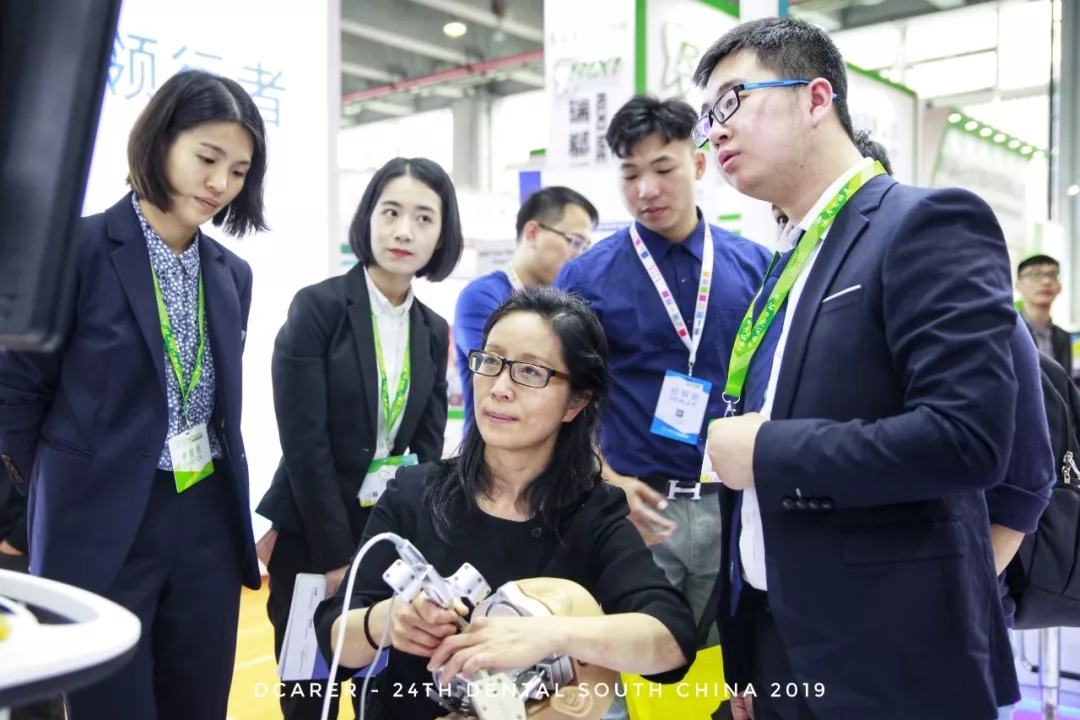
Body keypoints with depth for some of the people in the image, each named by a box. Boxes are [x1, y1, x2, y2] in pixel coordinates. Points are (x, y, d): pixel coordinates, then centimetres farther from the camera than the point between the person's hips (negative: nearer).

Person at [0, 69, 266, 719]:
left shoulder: (233, 275, 8)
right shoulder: (77, 248, -10)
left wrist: (234, 511, 12)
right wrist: (70, 496, 2)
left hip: (209, 526, 5)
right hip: (103, 529, -5)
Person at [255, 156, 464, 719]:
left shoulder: (433, 331, 5)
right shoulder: (318, 307, -10)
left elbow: (427, 449, 4)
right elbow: (304, 443, -14)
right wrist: (336, 557, -15)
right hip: (310, 537, -4)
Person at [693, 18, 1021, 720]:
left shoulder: (928, 225, -12)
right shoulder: (788, 265, 11)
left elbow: (968, 436, -25)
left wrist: (766, 451, -17)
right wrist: (743, 661, 16)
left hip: (888, 662, -7)